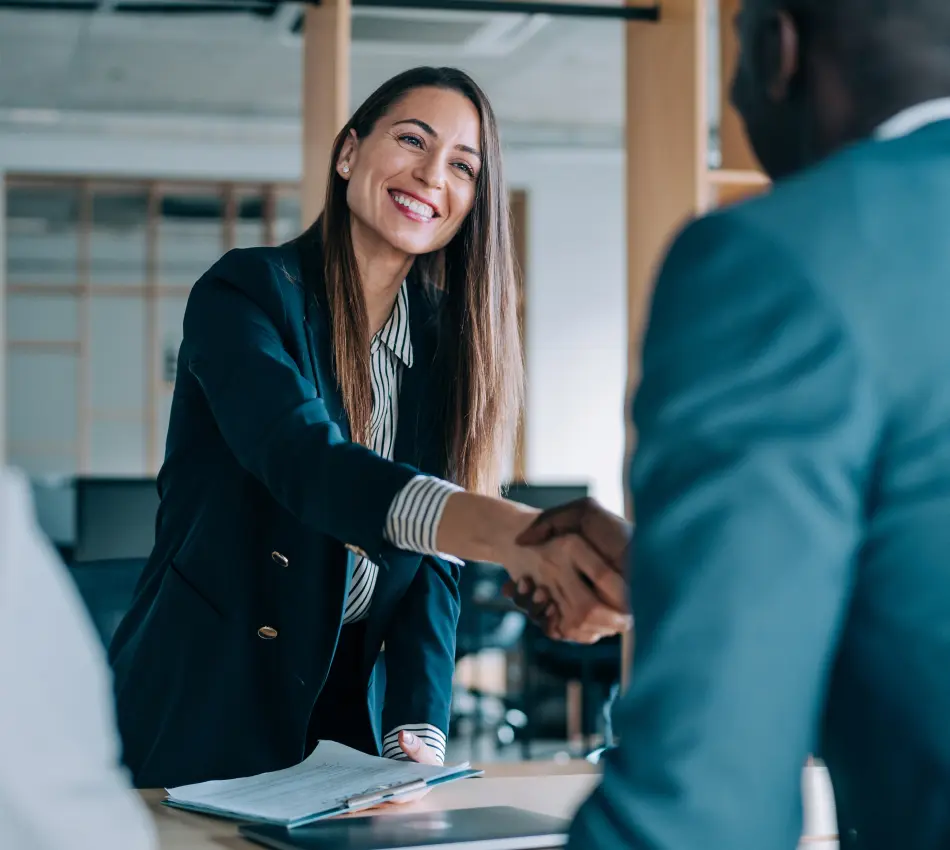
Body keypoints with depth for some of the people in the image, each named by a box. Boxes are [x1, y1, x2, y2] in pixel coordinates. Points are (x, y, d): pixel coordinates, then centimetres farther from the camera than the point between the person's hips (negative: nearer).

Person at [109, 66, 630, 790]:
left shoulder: (447, 343, 4)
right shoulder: (246, 292, -13)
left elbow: (434, 564, 1)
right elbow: (304, 460, -32)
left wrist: (418, 733, -15)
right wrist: (511, 533, -48)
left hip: (355, 709, 5)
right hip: (205, 711, -5)